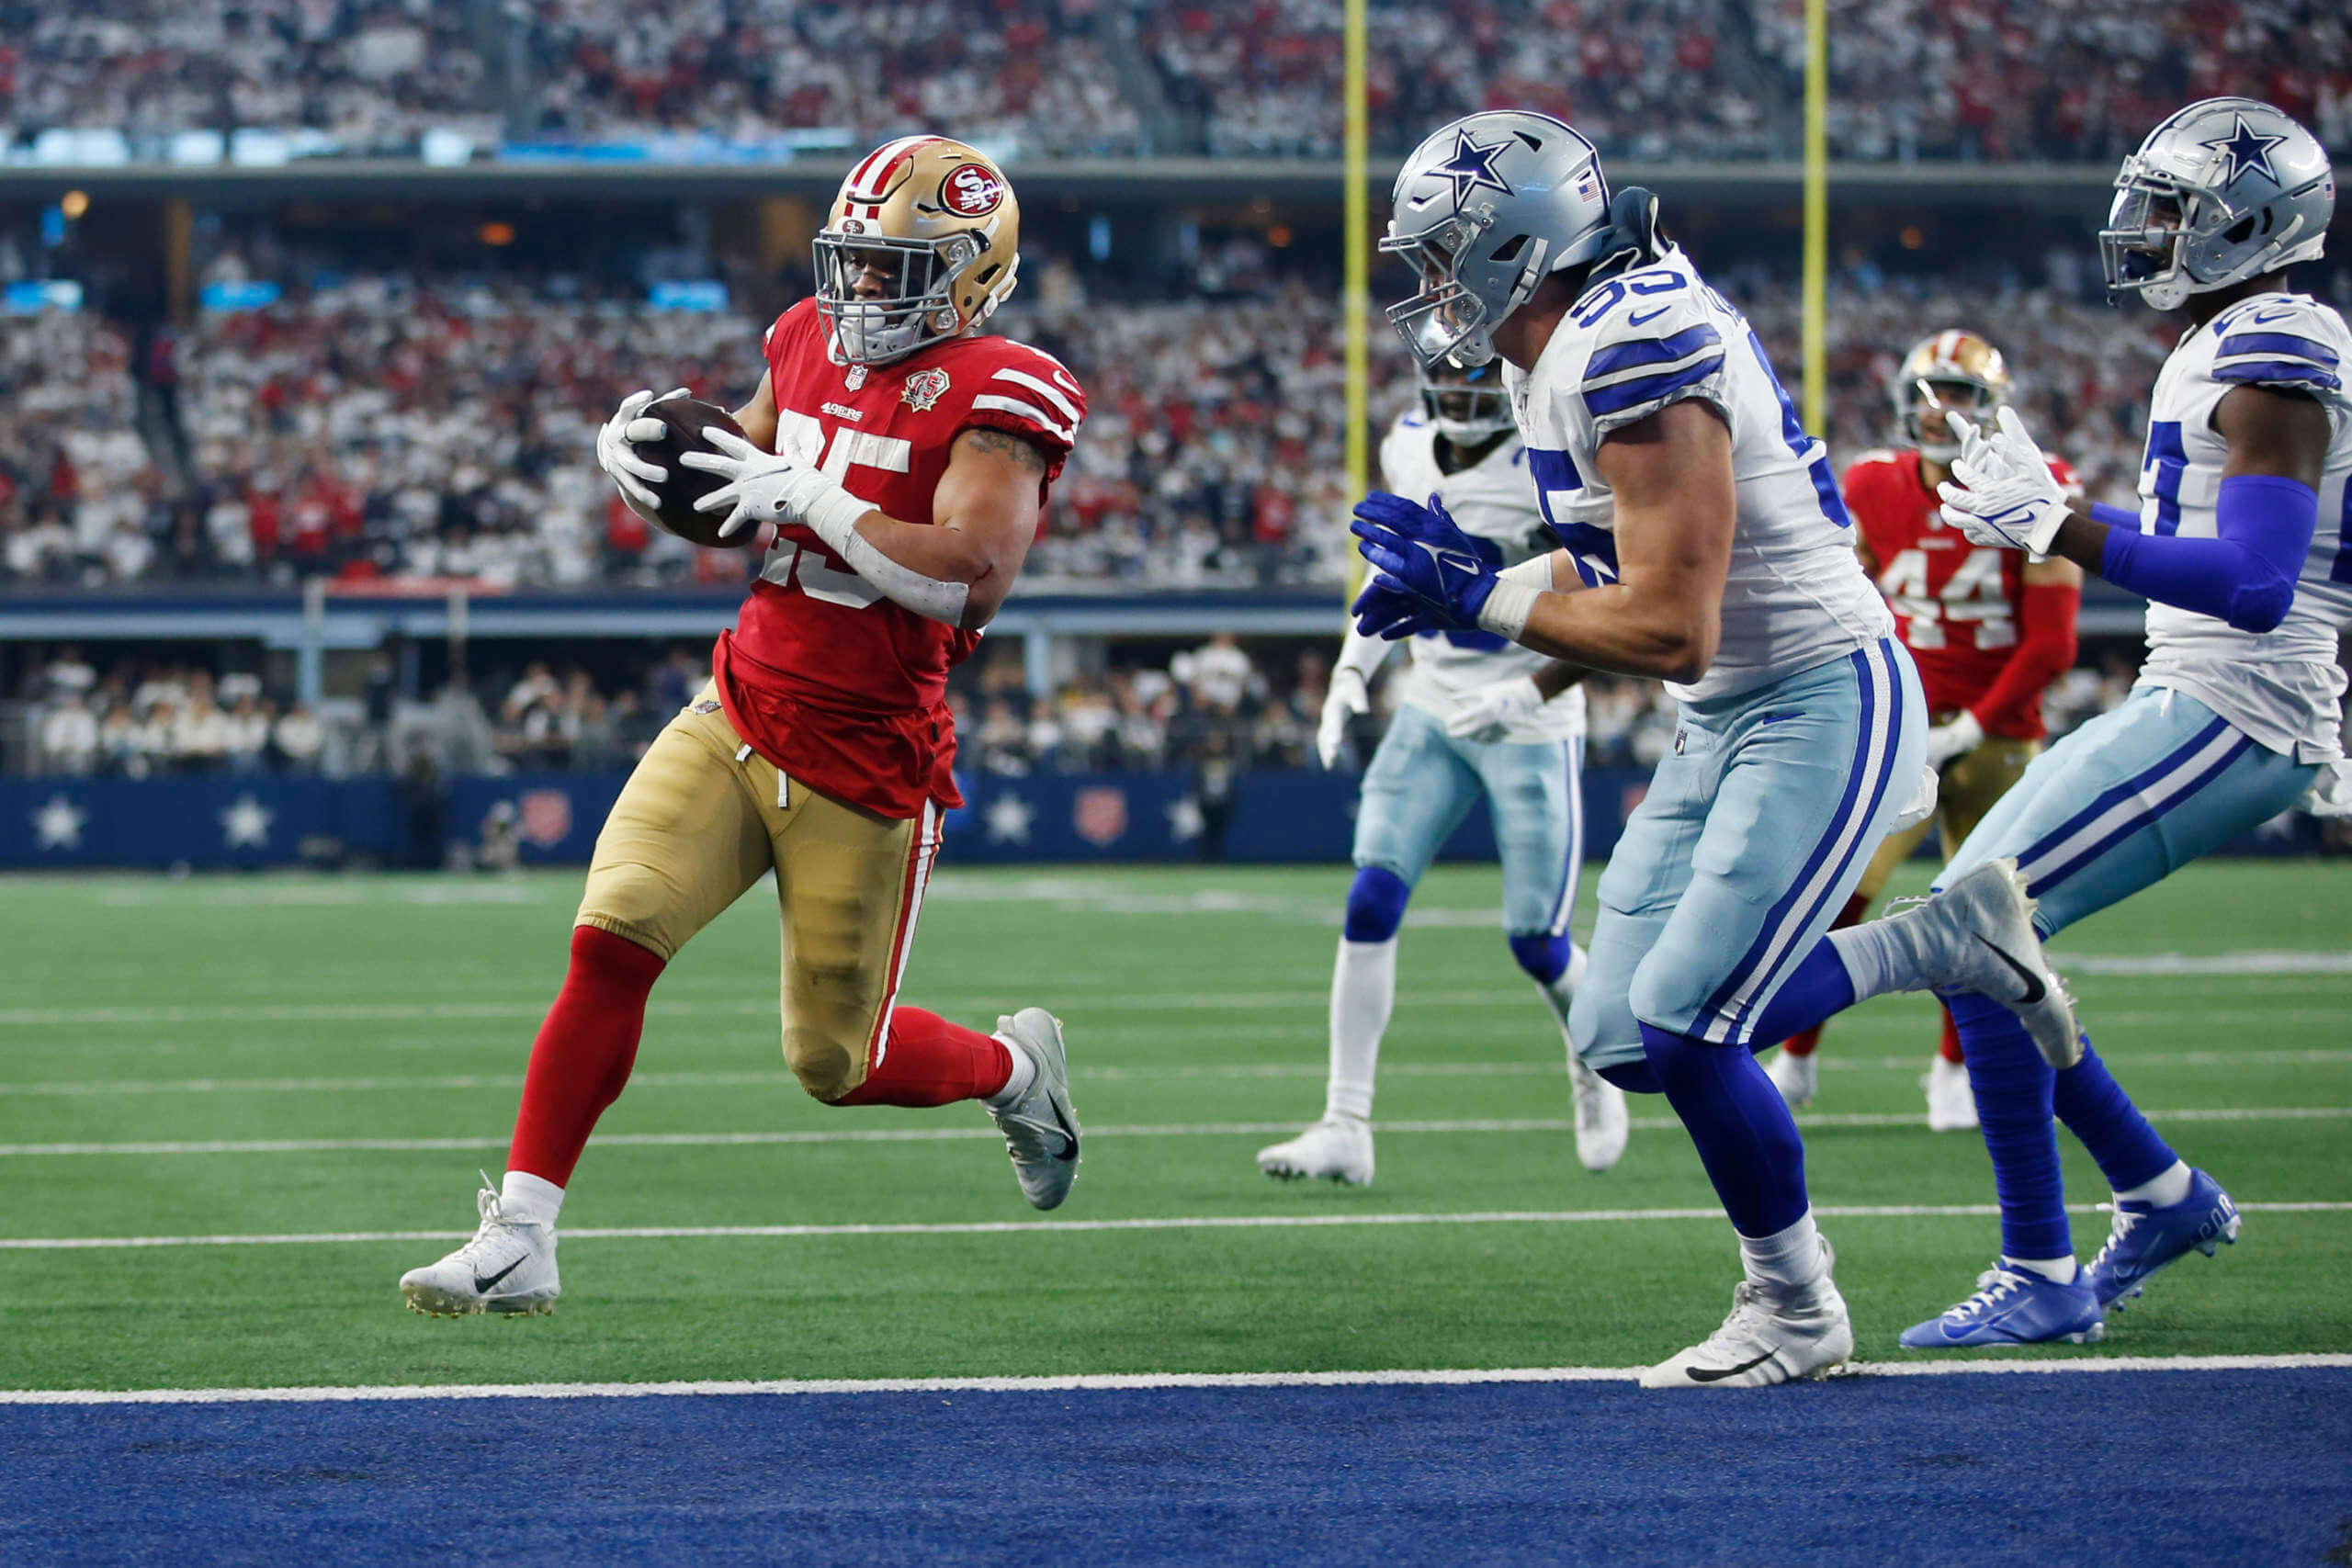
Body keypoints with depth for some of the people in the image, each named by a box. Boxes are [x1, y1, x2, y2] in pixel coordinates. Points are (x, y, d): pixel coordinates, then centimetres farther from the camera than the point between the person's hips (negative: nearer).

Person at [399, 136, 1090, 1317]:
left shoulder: (994, 399, -13)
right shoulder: (814, 345, 8)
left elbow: (974, 574, -27)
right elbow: (734, 486, 24)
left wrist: (810, 499, -25)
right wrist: (640, 450, 2)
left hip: (864, 768, -5)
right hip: (735, 720, 5)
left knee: (836, 1063, 6)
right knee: (611, 941, -15)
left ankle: (1015, 1067, 39)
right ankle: (519, 1241, -12)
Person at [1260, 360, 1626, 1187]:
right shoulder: (1409, 450, 1)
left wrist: (1525, 693, -24)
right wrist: (1350, 674, 6)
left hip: (1529, 727, -5)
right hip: (1431, 715, 5)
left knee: (1536, 944, 0)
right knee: (1370, 905, -9)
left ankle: (1595, 1063, 33)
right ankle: (1346, 1127, -7)